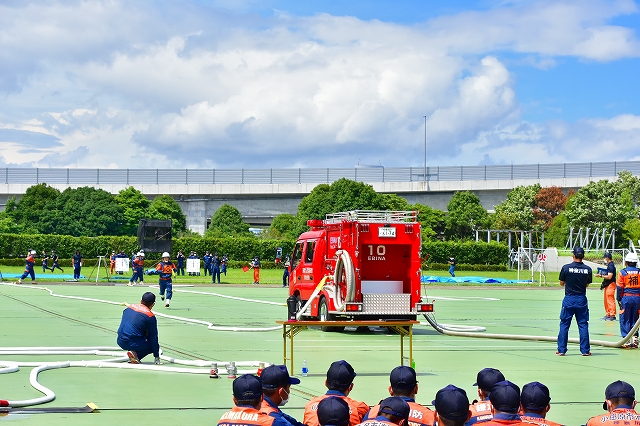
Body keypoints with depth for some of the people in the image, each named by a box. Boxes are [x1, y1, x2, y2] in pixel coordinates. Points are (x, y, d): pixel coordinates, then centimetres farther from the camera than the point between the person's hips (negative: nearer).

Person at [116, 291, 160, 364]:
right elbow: (153, 337, 0)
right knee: (155, 346, 14)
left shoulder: (129, 307, 12)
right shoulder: (150, 316, -5)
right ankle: (136, 354, -8)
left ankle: (133, 353, 10)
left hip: (120, 342, 7)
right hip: (133, 344, -6)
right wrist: (156, 357, 9)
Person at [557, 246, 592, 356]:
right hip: (582, 299, 1)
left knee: (564, 325, 6)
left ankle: (561, 350, 7)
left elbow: (561, 283, 3)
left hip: (569, 299, -1)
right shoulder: (587, 269, -3)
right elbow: (587, 285, 9)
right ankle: (585, 350, 8)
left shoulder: (566, 268, -8)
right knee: (583, 325, 7)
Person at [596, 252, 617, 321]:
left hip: (610, 285, -11)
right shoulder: (610, 265, 15)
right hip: (607, 285, 11)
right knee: (606, 300, 16)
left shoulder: (611, 265, -16)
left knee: (610, 300, -10)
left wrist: (601, 276, -16)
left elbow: (609, 276, -22)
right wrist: (603, 274, 13)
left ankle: (612, 315, -9)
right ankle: (608, 315, 23)